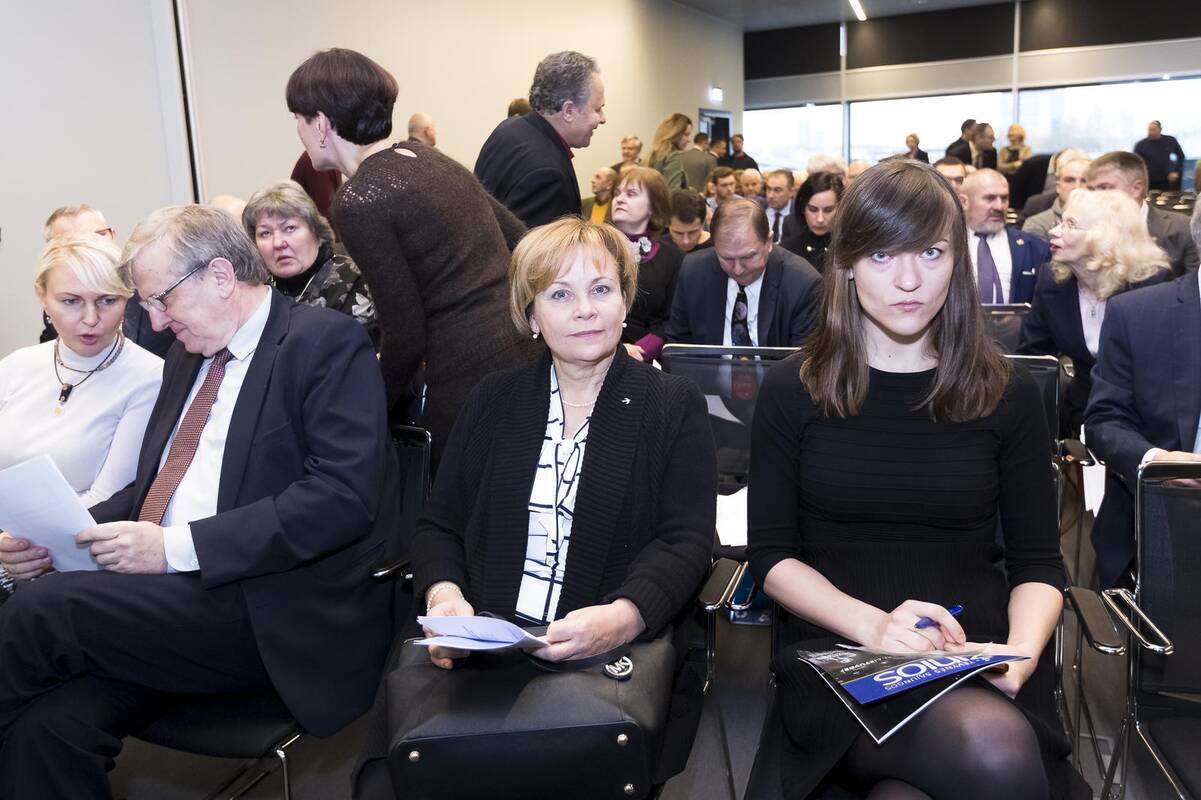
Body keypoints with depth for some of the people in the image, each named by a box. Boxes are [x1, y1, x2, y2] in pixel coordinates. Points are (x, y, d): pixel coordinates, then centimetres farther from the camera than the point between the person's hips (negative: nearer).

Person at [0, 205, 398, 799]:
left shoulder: (326, 342, -5)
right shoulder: (187, 360, 20)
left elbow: (344, 496, -17)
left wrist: (175, 547, -19)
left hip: (278, 614, -6)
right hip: (166, 597, 7)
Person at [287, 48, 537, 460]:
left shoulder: (358, 201, -12)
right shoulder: (430, 158, 11)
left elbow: (406, 331, -12)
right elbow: (520, 241, 15)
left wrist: (376, 404, 6)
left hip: (472, 383, -8)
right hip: (526, 352, 8)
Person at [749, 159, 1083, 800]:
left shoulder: (1008, 394, 6)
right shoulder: (793, 391, 3)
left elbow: (1038, 563, 8)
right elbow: (772, 556, 1)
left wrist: (1021, 650, -13)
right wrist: (873, 624, -16)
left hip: (975, 657, 2)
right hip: (836, 656, -2)